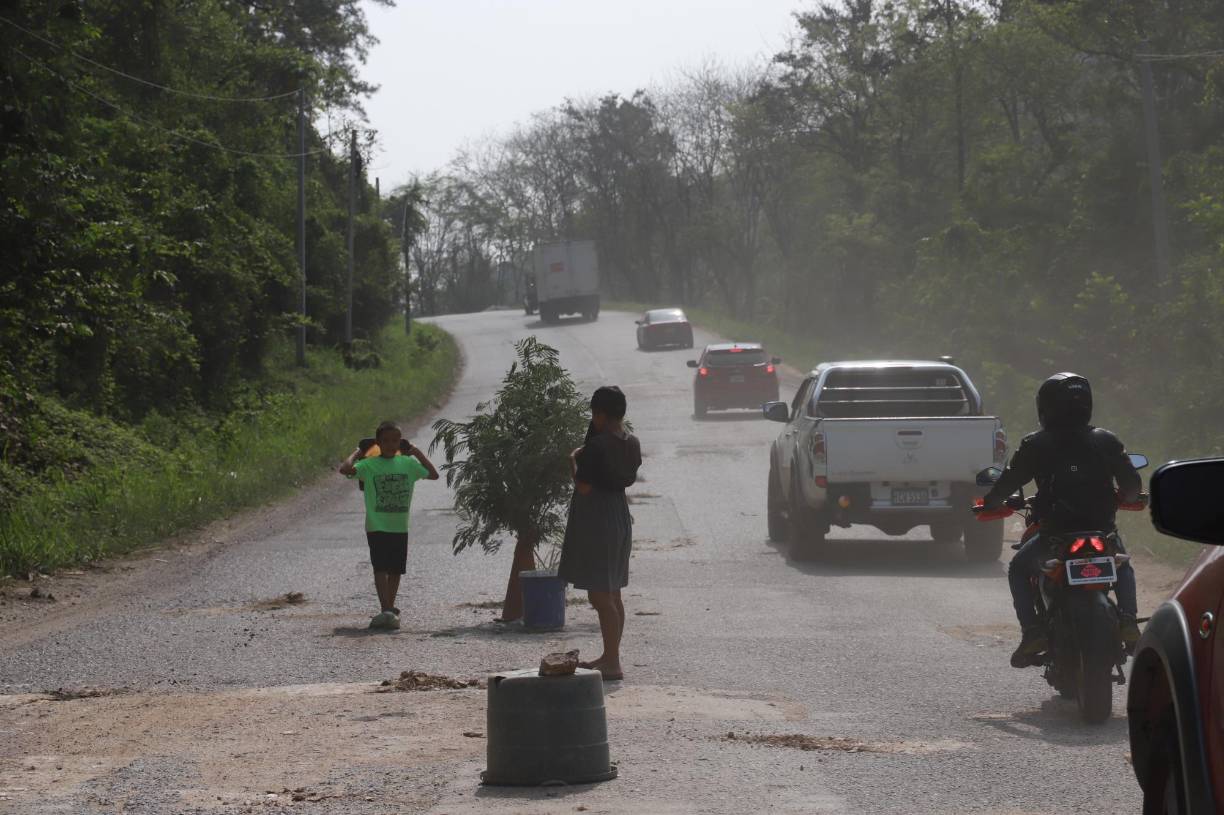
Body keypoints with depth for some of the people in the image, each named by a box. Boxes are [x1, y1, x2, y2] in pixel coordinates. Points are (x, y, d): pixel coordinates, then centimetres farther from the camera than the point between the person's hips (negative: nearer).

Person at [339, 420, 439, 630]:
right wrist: (357, 453, -7)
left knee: (396, 569, 11)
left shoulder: (408, 463, 5)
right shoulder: (370, 465, -7)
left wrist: (418, 454, 11)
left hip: (400, 527, 4)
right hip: (377, 526, -4)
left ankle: (389, 609, 24)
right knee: (380, 568, -12)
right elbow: (345, 469, -22)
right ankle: (386, 610, -17)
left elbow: (433, 475, 12)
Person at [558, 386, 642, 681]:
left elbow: (584, 487, -21)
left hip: (595, 521, -9)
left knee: (600, 596, -5)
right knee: (612, 594, 17)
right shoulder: (632, 444, 4)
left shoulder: (596, 446, -21)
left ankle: (613, 664, -6)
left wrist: (575, 461, -4)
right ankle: (610, 656, 26)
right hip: (620, 517, 9)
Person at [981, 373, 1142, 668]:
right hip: (1102, 530, 2)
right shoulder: (1106, 441, 3)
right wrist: (1118, 497, 29)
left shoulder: (1036, 445, -3)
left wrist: (989, 503, 21)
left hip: (1055, 532, -2)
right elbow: (1132, 484, 6)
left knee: (1018, 569, 24)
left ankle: (1032, 630, 5)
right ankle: (1127, 619, 8)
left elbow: (1009, 481, 1)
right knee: (1123, 568, 33)